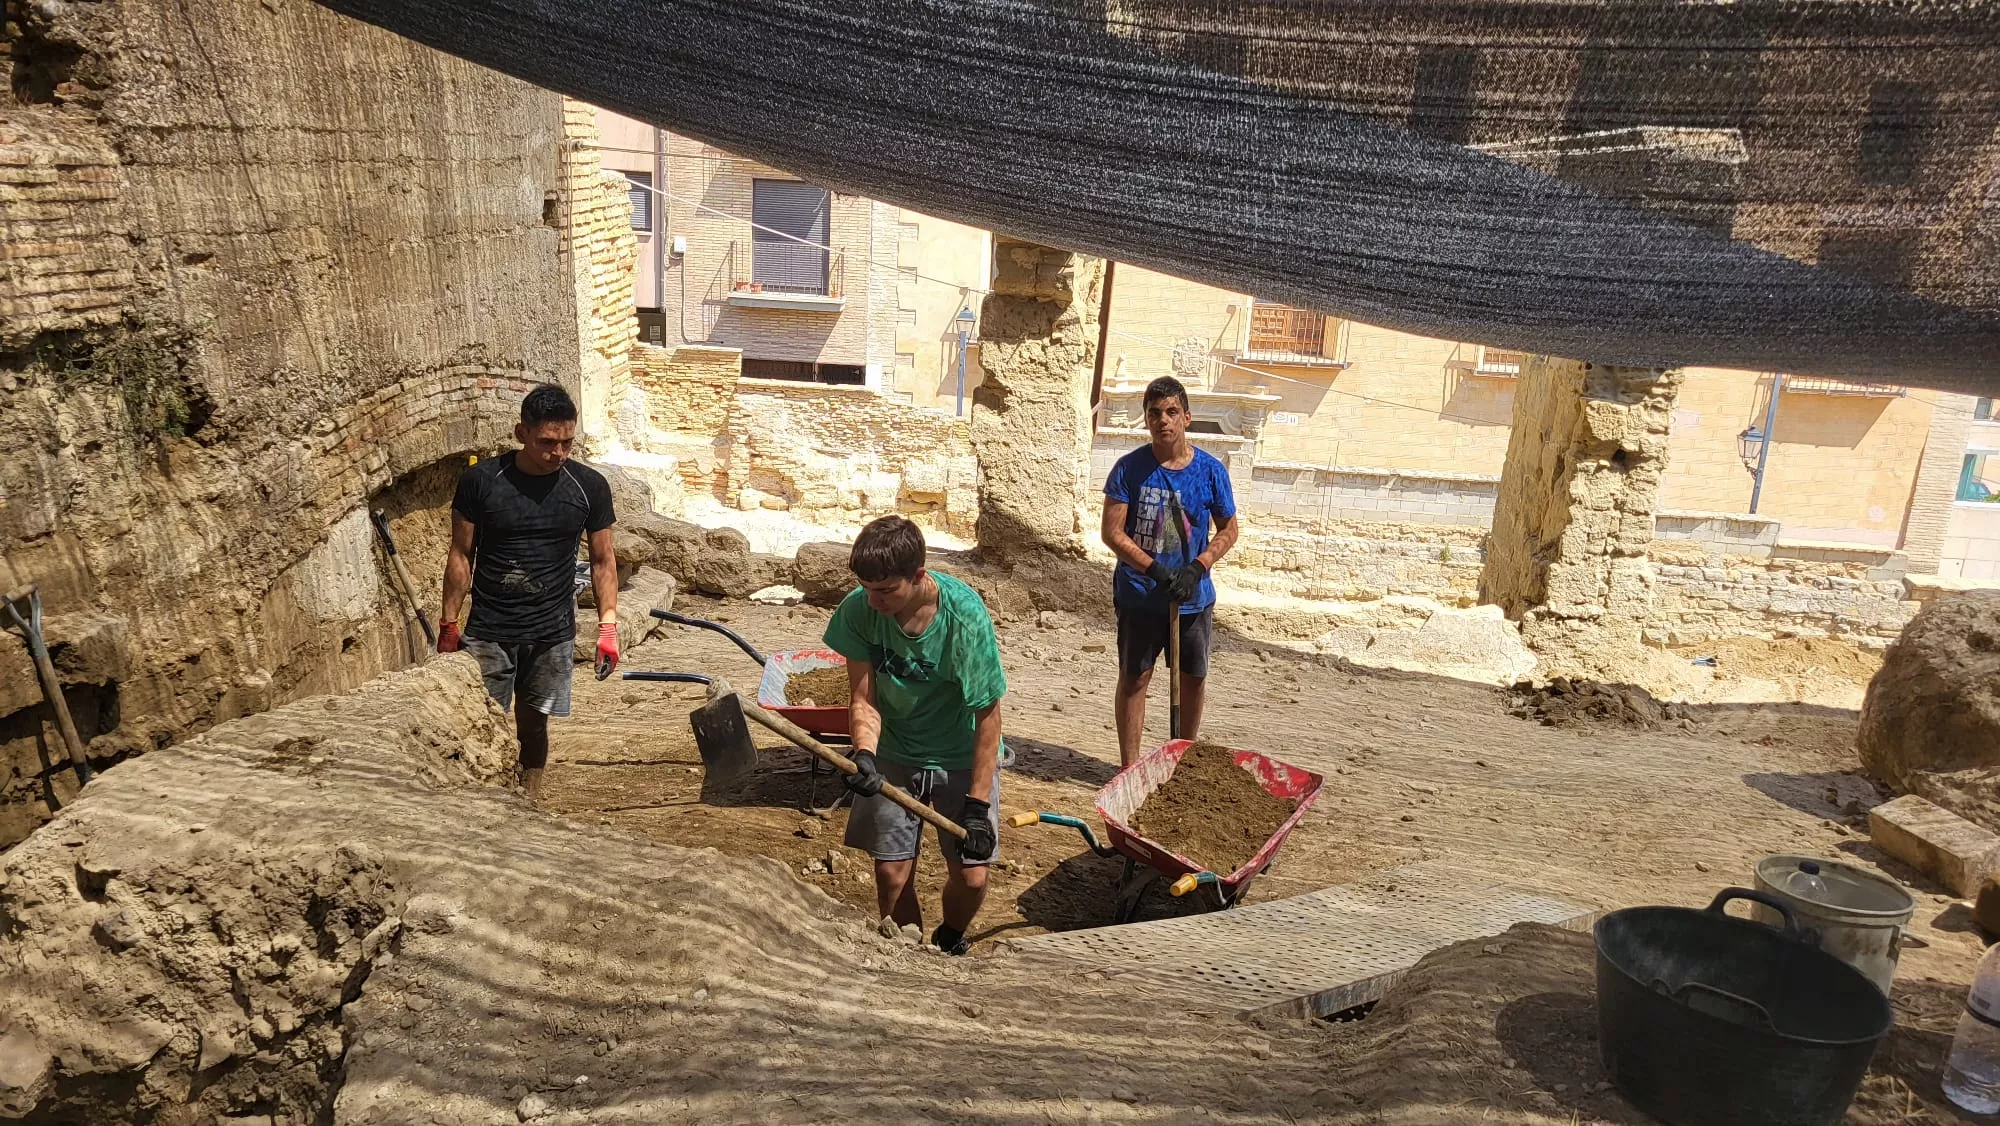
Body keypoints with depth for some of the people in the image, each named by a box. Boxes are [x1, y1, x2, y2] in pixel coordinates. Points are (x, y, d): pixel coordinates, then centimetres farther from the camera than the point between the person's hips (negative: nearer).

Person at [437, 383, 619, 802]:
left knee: (534, 724, 11)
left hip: (553, 634, 1)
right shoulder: (480, 481, -8)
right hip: (487, 632, -1)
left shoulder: (589, 486, -4)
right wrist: (449, 624, 1)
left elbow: (603, 560, 3)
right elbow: (461, 555, 0)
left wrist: (608, 625, -4)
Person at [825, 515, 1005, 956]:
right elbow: (863, 700, -12)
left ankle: (949, 943, 31)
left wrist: (977, 804, -20)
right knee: (892, 873, 0)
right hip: (894, 751, 2)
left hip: (961, 755, -2)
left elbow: (987, 714, -20)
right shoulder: (859, 609, -20)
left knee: (971, 876, -3)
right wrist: (864, 754, -32)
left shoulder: (965, 614, -29)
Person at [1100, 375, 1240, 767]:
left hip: (1194, 597, 2)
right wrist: (1156, 569, -21)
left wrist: (1196, 568, -13)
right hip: (1139, 597, -2)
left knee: (1193, 678, 12)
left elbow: (1228, 530, 3)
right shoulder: (1130, 467, -9)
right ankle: (1130, 767, 14)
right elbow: (1112, 532, -10)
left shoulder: (1210, 470, -4)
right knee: (1134, 678, 5)